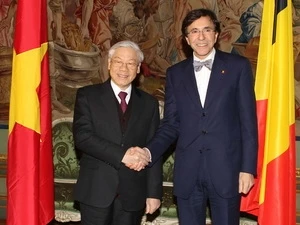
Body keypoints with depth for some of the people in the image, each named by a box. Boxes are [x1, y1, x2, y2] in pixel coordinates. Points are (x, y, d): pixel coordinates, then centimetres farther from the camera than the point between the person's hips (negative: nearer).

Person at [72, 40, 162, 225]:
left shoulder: (149, 103, 7)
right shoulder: (88, 95, 1)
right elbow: (82, 136, -11)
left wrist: (154, 192, -1)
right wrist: (121, 154, -21)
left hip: (133, 193, 2)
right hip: (96, 189, -2)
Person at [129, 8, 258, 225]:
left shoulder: (238, 66, 2)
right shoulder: (176, 73, 9)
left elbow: (248, 121, -1)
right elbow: (171, 124, 8)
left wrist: (248, 167, -5)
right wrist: (149, 151, -9)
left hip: (225, 169, -2)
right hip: (188, 172, 2)